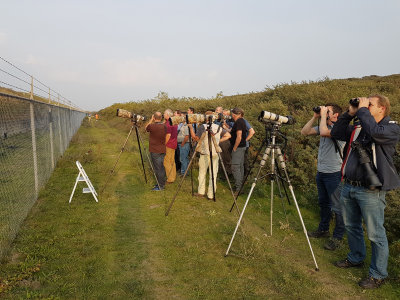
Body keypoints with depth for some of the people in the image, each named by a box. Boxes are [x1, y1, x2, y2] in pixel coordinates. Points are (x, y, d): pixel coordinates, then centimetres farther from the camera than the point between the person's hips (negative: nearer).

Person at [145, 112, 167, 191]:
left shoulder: (152, 126, -18)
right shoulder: (164, 126, -1)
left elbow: (146, 128, 4)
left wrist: (151, 120, 6)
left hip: (155, 151, -6)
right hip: (162, 150, 6)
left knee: (158, 169, -1)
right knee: (161, 167, 16)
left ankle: (160, 186, 4)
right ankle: (162, 183, 26)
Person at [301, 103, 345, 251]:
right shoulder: (323, 126, 10)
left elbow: (324, 132, -34)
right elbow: (304, 132, 6)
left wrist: (323, 115, -19)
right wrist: (315, 117, -1)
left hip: (334, 174, -9)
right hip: (321, 172, 9)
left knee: (337, 207, 2)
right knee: (323, 203, 21)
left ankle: (338, 237, 14)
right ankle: (323, 229, 37)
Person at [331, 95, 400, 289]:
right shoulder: (357, 128, 12)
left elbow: (375, 132, -28)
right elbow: (336, 133, 12)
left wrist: (362, 110, -16)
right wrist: (350, 113, 4)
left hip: (370, 190, -7)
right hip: (349, 186, 7)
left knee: (375, 234, 1)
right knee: (351, 227, 21)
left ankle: (378, 274, 16)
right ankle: (355, 258, 41)